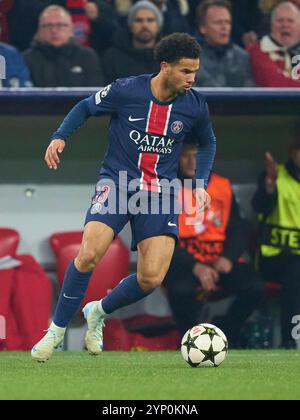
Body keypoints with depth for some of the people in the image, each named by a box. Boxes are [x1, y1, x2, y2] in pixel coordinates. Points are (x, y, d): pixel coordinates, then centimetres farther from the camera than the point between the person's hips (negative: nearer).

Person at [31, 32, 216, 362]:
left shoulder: (195, 105, -2)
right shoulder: (126, 91, -9)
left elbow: (207, 143, 19)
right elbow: (86, 108, 8)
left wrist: (200, 184, 7)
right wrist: (60, 136, -6)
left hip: (160, 192, 2)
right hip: (116, 182, -2)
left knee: (151, 278, -12)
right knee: (89, 254, -24)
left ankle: (99, 312, 19)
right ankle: (57, 331, -4)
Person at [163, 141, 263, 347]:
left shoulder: (223, 186, 10)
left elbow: (238, 229, 8)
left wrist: (228, 257, -13)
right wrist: (195, 266, -21)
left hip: (220, 259, 3)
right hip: (183, 261, -3)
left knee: (254, 287, -24)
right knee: (181, 289, -37)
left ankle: (226, 329, 5)